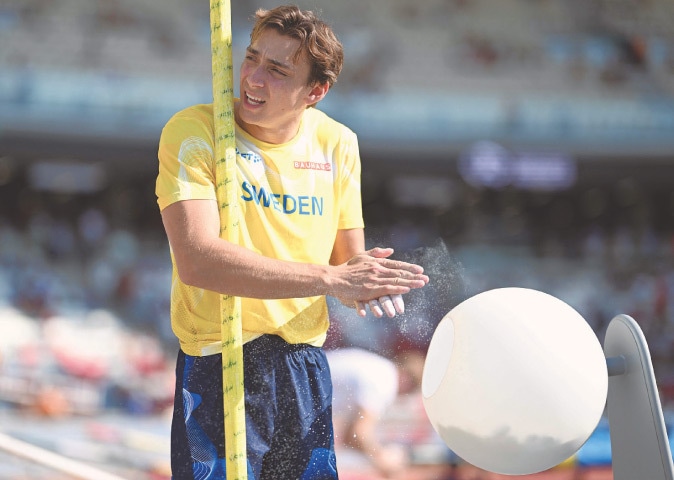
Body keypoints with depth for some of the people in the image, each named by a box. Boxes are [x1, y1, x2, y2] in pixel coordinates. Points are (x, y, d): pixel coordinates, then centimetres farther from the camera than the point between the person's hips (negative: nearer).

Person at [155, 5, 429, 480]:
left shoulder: (337, 144, 5)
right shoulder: (192, 132, -12)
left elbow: (348, 258, 12)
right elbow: (197, 260, -24)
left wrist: (364, 282, -15)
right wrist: (330, 278, -25)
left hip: (307, 368, 5)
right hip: (218, 367, -5)